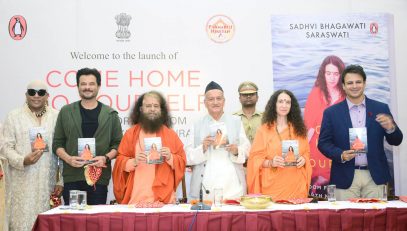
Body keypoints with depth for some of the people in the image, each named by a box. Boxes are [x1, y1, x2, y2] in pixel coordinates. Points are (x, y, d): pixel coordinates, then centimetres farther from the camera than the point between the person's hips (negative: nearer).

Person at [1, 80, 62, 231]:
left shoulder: (57, 117, 6)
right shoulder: (14, 116, 6)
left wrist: (61, 181, 3)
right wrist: (23, 161, -16)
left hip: (47, 183, 1)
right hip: (22, 183, -1)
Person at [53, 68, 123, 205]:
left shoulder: (110, 114, 10)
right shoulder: (66, 112, 11)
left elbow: (118, 143, 8)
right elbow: (57, 144, 11)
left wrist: (106, 158, -10)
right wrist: (68, 158, -7)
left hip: (99, 176, 0)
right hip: (72, 177, 1)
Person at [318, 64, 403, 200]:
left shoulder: (381, 109, 6)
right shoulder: (331, 112, 3)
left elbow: (396, 141, 8)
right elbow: (323, 143, 2)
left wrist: (390, 128, -13)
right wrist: (341, 155, -15)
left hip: (375, 177, 1)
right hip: (346, 178, -1)